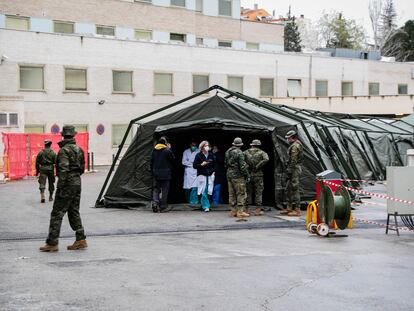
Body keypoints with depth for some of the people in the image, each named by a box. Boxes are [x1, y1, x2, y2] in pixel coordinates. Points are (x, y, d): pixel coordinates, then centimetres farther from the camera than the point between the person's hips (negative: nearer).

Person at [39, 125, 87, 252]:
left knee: (57, 214, -4)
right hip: (77, 182, 8)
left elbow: (63, 170, -22)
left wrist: (60, 187, -21)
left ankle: (52, 243, -3)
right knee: (74, 212, 14)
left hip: (67, 184, -8)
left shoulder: (64, 150, -14)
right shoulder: (79, 149, 10)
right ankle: (81, 240, 11)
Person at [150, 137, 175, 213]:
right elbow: (173, 159, 3)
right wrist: (169, 149, 6)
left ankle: (155, 203, -12)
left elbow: (151, 162, 11)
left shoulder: (154, 151, 6)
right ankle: (162, 207, 7)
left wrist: (153, 172, 19)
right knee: (164, 190, 4)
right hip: (165, 174, -4)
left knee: (156, 189, 9)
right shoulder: (167, 151, -10)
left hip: (156, 174, 4)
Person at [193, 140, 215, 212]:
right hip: (202, 175, -4)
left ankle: (204, 205, 14)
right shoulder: (199, 155, -3)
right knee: (204, 192, -7)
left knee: (208, 192, 2)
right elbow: (194, 165, -3)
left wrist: (213, 171, 8)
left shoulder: (211, 155, 9)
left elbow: (214, 164, 21)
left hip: (210, 175, 4)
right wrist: (201, 164, -16)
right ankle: (206, 206, -1)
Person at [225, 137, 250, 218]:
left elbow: (225, 164, 18)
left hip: (229, 175, 8)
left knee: (231, 194, 11)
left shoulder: (228, 152, 10)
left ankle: (233, 211, 13)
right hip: (238, 176, -8)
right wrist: (247, 175, -8)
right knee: (241, 194, -3)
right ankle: (240, 211, -5)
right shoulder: (239, 152, -14)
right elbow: (243, 165, -16)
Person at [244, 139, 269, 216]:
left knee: (248, 192, 10)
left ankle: (246, 210, 11)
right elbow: (266, 159, -19)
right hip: (258, 175, -2)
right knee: (258, 192, 5)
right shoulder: (261, 152, -1)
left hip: (248, 175, 2)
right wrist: (258, 166, -14)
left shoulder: (246, 152, 6)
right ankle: (258, 210, 3)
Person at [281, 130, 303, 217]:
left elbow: (293, 160, -21)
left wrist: (290, 170, -19)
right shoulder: (297, 145, 19)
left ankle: (297, 210, -8)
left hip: (294, 169, -11)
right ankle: (289, 208, 21)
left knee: (295, 189, -9)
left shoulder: (295, 146, -15)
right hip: (295, 169, 11)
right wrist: (289, 169, 21)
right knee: (288, 189, 15)